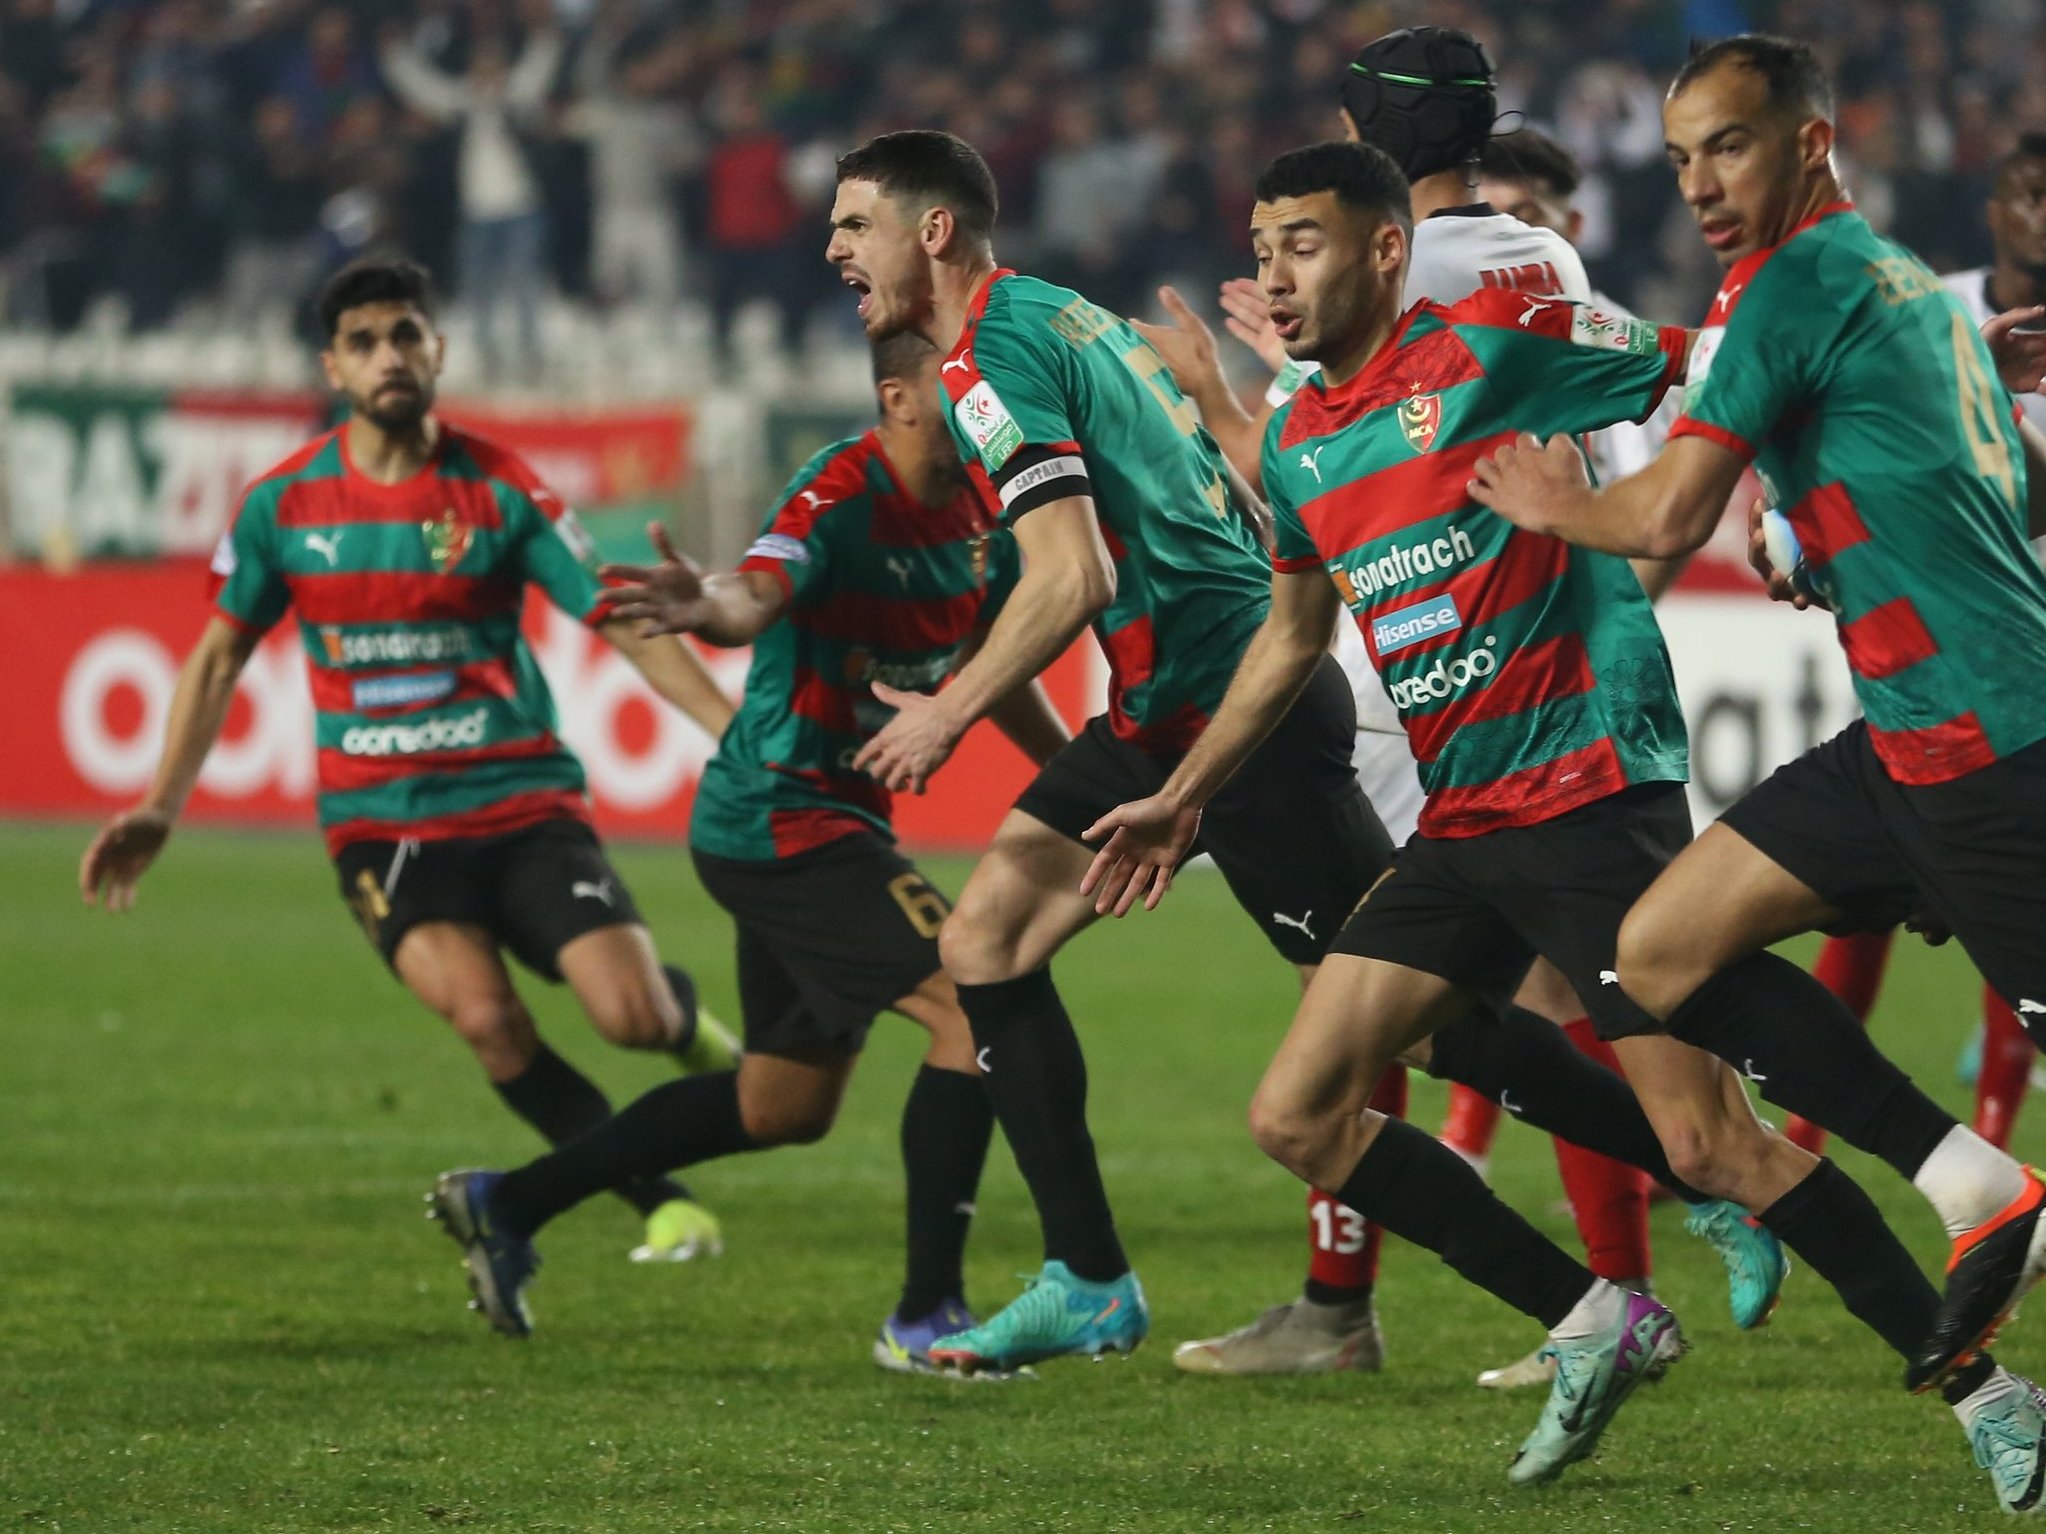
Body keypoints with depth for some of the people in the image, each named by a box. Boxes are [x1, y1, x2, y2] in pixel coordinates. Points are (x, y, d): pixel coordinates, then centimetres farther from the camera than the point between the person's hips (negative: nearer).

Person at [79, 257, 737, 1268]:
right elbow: (221, 655, 14)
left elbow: (621, 624, -4)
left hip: (525, 805, 0)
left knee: (632, 1018, -15)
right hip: (382, 826, 0)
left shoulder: (499, 492, -4)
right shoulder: (282, 508, 2)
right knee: (484, 1016, -25)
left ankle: (682, 1011, 26)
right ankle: (662, 1204, -9)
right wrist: (159, 807, 7)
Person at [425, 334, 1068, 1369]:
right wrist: (710, 607, -65)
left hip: (835, 824, 10)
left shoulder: (980, 516, 4)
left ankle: (507, 1204, 30)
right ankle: (926, 1318, -12)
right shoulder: (842, 498, -22)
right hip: (781, 821, -10)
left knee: (785, 1107, 19)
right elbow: (759, 592, -42)